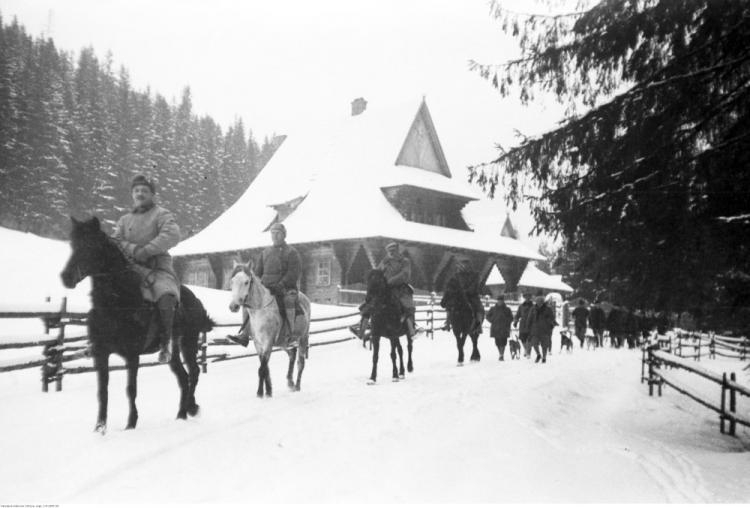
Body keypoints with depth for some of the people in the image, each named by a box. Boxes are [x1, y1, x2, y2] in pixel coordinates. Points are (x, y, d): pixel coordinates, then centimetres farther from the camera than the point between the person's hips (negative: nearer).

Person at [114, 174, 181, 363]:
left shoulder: (162, 215, 4)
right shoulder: (124, 220, 20)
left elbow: (172, 235, -15)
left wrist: (145, 250, -22)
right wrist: (133, 249, -15)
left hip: (158, 268, -4)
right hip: (133, 269, 5)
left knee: (166, 298, -32)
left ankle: (166, 340, -13)